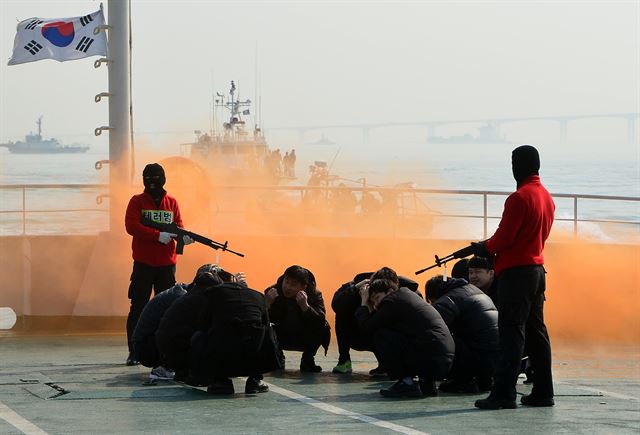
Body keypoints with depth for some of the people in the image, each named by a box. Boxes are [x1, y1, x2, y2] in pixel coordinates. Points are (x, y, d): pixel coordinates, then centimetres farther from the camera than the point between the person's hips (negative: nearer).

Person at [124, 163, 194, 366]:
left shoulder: (172, 202, 12)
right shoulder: (137, 201, 2)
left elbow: (178, 226, 9)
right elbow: (131, 226, -11)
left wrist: (183, 235, -15)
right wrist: (158, 235, -19)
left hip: (167, 263, 3)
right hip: (143, 263, -3)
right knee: (138, 308, -2)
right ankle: (134, 351, 0)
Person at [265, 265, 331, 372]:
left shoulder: (314, 294, -19)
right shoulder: (272, 292, -16)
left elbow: (321, 322, -33)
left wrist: (305, 306, -48)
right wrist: (267, 304, -42)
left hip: (305, 338, -1)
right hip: (281, 338, 1)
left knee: (324, 329, -30)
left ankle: (307, 360, -4)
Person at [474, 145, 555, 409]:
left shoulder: (519, 198, -16)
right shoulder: (547, 197, 12)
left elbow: (503, 238, -17)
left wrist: (484, 247, 3)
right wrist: (491, 247, 16)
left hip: (516, 272, -9)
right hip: (538, 269, 9)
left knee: (511, 334, -10)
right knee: (536, 332, 11)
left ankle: (504, 394, -12)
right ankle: (543, 392, 13)